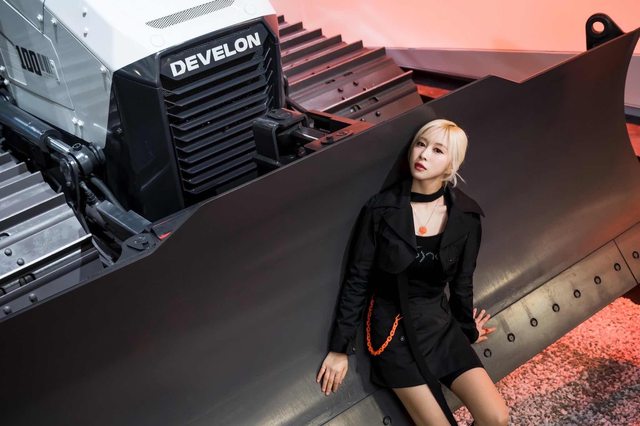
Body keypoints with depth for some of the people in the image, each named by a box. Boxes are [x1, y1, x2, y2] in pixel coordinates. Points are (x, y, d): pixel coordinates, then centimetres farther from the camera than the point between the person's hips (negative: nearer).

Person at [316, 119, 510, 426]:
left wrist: (468, 328, 22)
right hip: (393, 328, -3)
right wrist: (341, 348, -4)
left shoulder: (465, 215, -6)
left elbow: (462, 282, 9)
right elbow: (356, 280, -6)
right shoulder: (381, 208, -13)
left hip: (440, 323, 3)